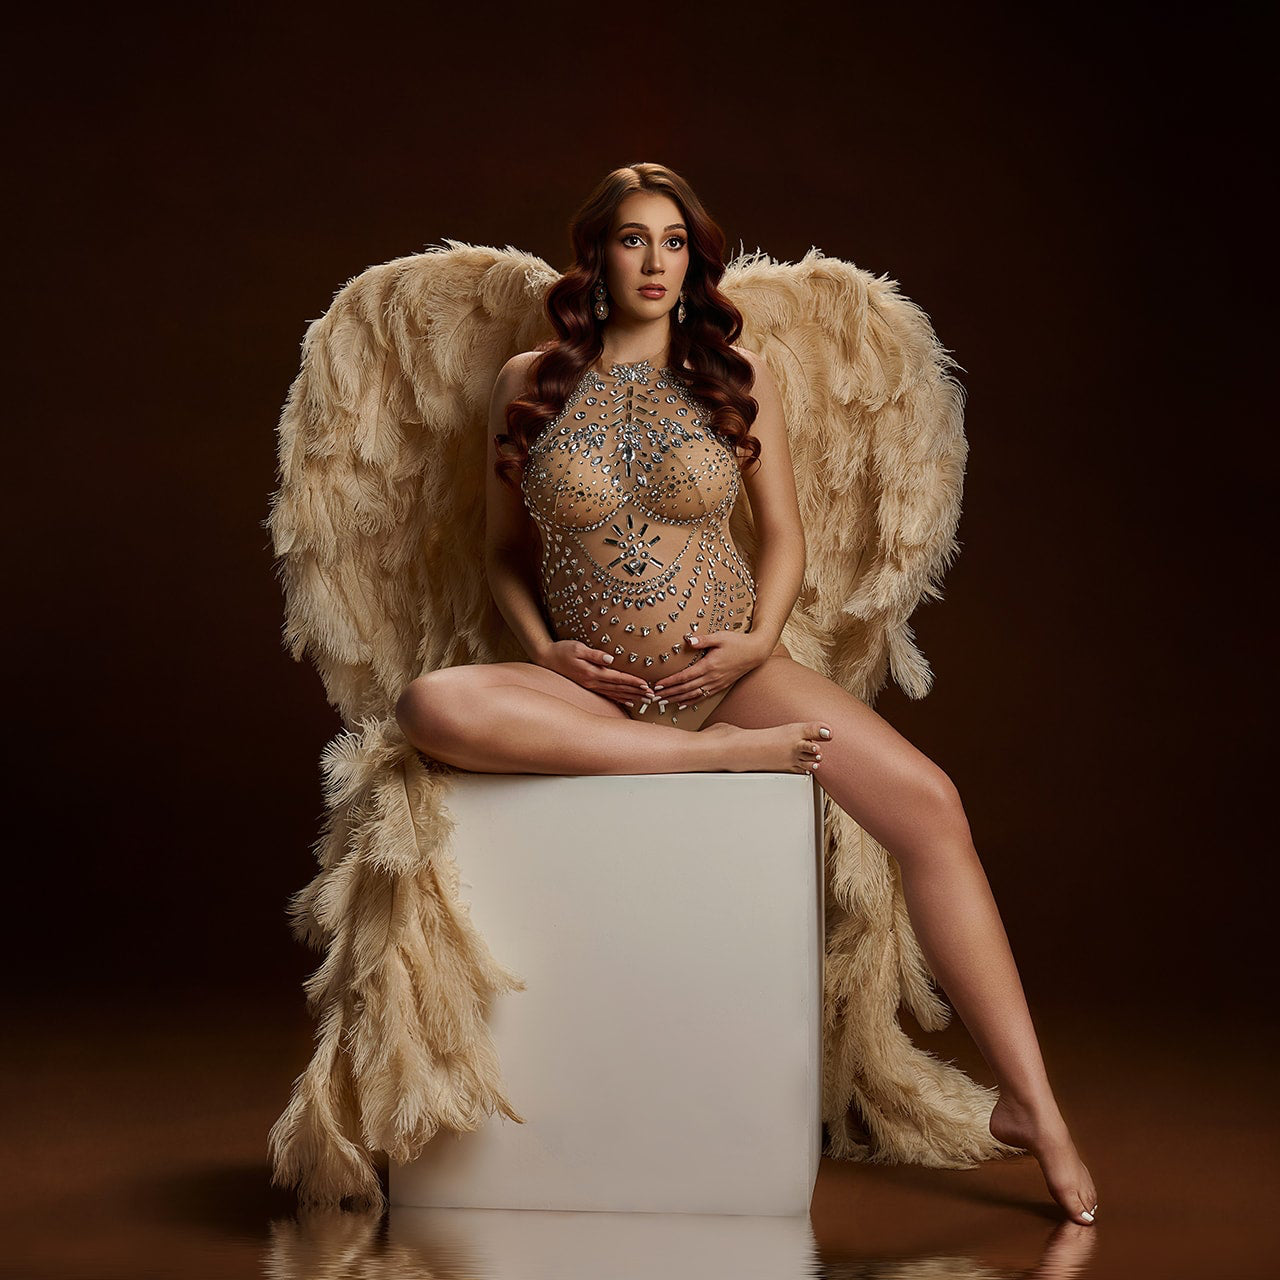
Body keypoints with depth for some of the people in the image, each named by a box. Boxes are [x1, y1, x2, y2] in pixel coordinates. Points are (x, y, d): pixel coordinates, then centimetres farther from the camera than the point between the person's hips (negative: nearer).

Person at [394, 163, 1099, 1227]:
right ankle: (727, 756, -23)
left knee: (929, 803, -21)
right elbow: (505, 550, 11)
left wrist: (760, 640, -7)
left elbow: (784, 534, 11)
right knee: (432, 708, -32)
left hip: (730, 673, 1)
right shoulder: (531, 383, 4)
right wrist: (545, 652, -7)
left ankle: (1031, 1107, -15)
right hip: (591, 691, 0)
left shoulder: (737, 376, 6)